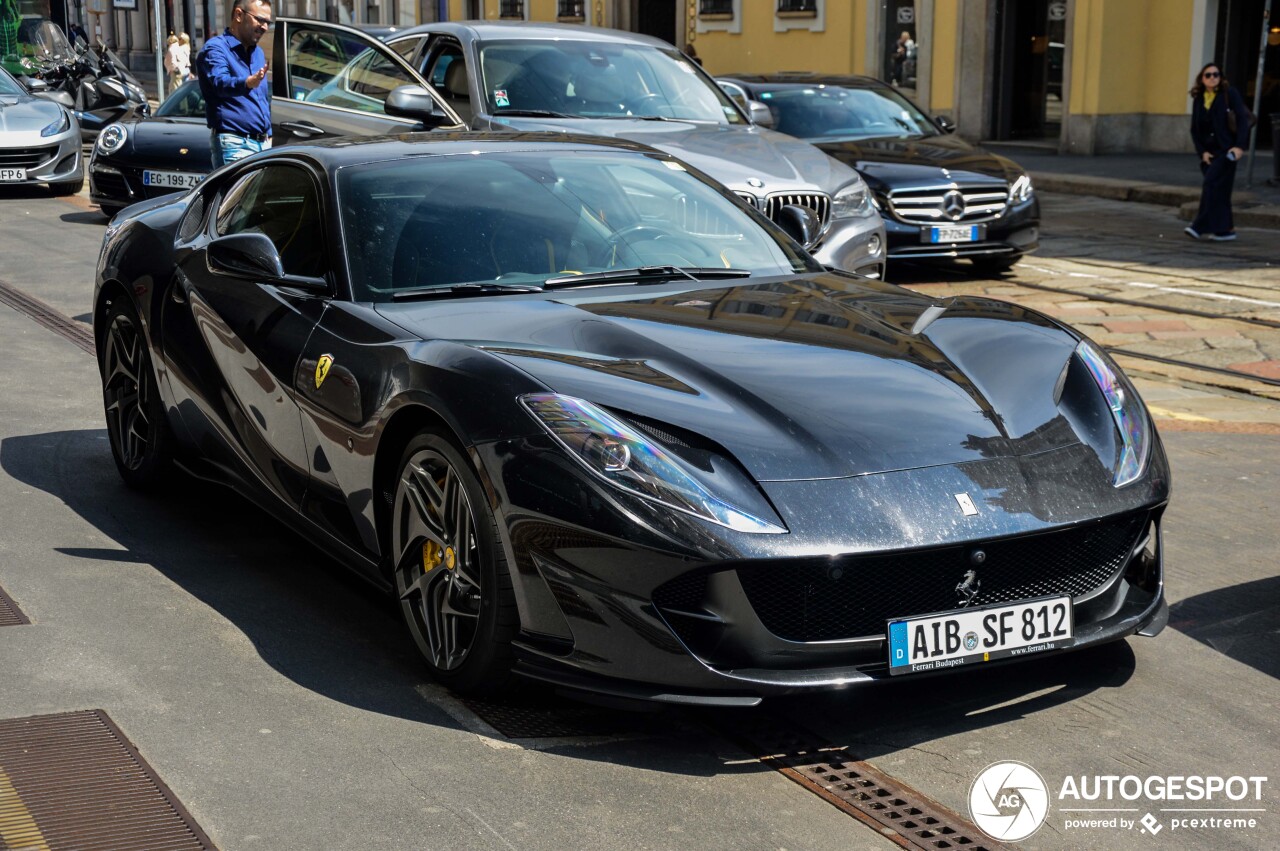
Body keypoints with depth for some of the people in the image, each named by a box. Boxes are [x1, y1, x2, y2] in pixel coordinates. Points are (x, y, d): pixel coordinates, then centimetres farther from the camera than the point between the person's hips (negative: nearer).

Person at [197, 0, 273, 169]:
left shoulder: (258, 53, 19)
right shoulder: (215, 48, -7)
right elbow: (220, 82, -28)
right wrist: (247, 83, -49)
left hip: (262, 142, 8)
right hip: (233, 143, -8)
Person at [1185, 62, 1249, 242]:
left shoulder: (1230, 94, -3)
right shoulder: (1198, 99, 10)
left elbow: (1242, 120, -9)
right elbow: (1195, 129, 10)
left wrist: (1240, 146, -19)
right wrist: (1202, 151, -2)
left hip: (1226, 150, -5)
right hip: (1208, 151, 5)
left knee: (1212, 184, -15)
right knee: (1219, 189, 6)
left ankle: (1201, 226, -16)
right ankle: (1226, 229, 11)